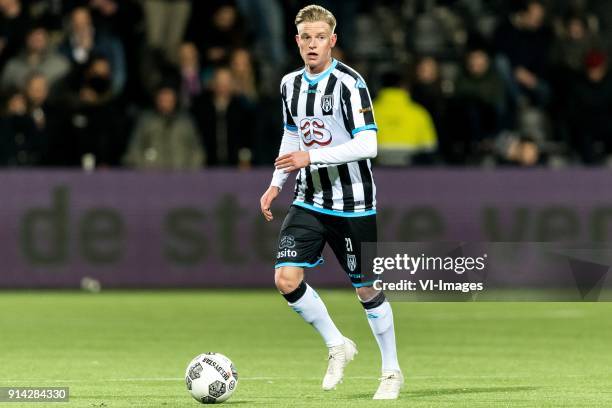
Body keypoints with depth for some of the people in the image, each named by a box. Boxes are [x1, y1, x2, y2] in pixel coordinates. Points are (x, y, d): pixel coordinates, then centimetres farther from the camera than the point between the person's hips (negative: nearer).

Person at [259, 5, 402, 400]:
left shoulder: (349, 83, -16)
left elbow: (367, 145, -23)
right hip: (310, 201, 5)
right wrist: (276, 184, 10)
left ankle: (392, 371, 22)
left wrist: (311, 157, -28)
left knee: (367, 289, 4)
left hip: (353, 204, -5)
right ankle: (337, 346, 10)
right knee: (286, 279, -11)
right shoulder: (291, 84, 5)